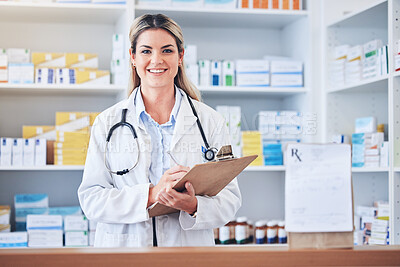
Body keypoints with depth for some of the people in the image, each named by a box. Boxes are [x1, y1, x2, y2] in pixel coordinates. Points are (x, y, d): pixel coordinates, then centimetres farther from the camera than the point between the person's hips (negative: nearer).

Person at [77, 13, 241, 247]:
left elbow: (230, 198, 4)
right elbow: (91, 199, -1)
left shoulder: (211, 121, 6)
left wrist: (194, 206, -16)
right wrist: (150, 195, -15)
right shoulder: (107, 122, 6)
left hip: (189, 251, 0)